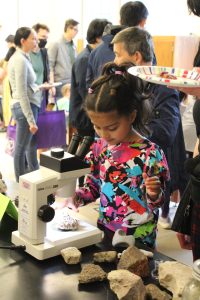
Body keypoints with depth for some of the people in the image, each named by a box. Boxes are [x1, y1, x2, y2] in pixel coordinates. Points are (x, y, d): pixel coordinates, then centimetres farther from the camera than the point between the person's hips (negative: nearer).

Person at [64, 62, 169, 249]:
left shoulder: (150, 154, -19)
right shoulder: (100, 147, -3)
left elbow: (155, 204, -10)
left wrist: (153, 194, -31)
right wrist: (75, 198, -8)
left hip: (137, 240, -5)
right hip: (104, 230, 5)